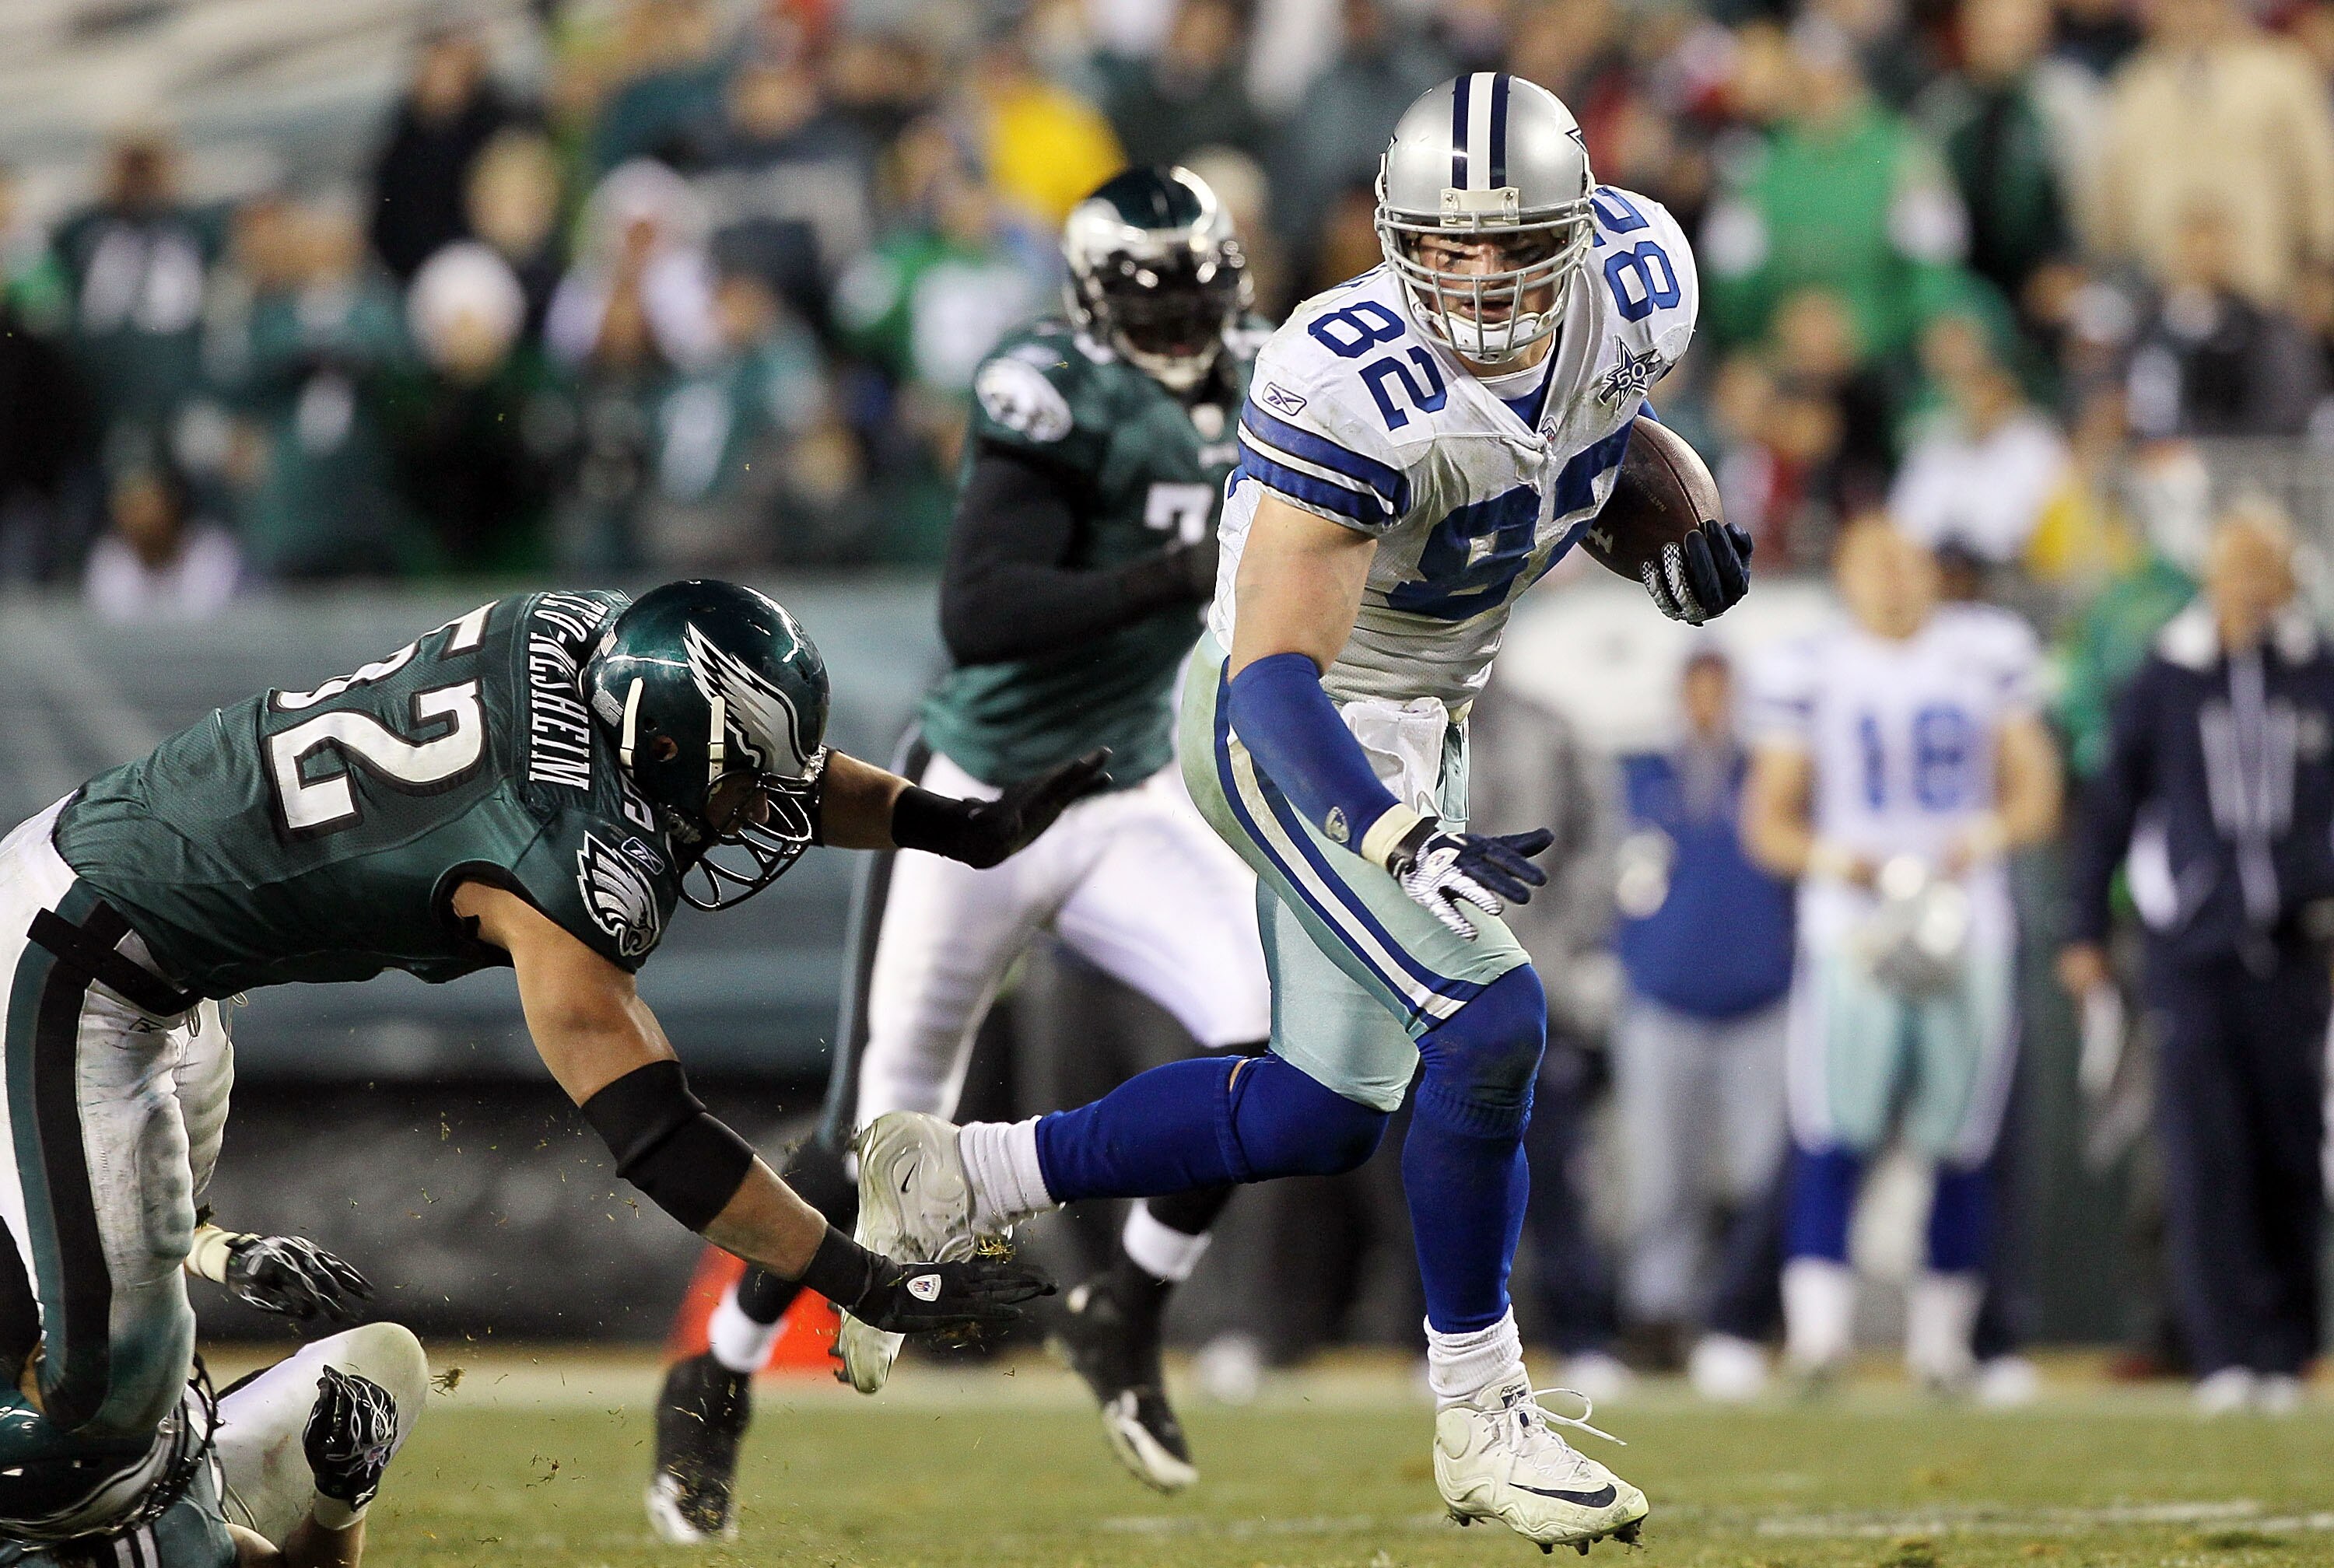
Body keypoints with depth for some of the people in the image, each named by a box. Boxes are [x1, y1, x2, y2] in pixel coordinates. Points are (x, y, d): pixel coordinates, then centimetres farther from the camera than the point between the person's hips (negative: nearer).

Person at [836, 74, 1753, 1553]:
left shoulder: (1635, 287, -11)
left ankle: (957, 1179, 29)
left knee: (1317, 1118, 14)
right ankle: (1483, 1418, -7)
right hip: (1293, 733, -8)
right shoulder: (1351, 391, -32)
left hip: (1424, 724, 8)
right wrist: (1409, 849, -48)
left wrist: (1680, 526, -7)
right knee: (1487, 1025, -23)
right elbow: (1276, 672, -34)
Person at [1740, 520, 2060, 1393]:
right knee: (1833, 1136, -15)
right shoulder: (1807, 673, 4)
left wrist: (1985, 838, -9)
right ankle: (1817, 1325, -20)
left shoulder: (1989, 660, 9)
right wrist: (1837, 860, -14)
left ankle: (1941, 1330, 16)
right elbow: (1767, 822, 5)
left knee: (1961, 1147, 4)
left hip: (1967, 928, 2)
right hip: (1851, 930, -2)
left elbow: (2037, 796, 11)